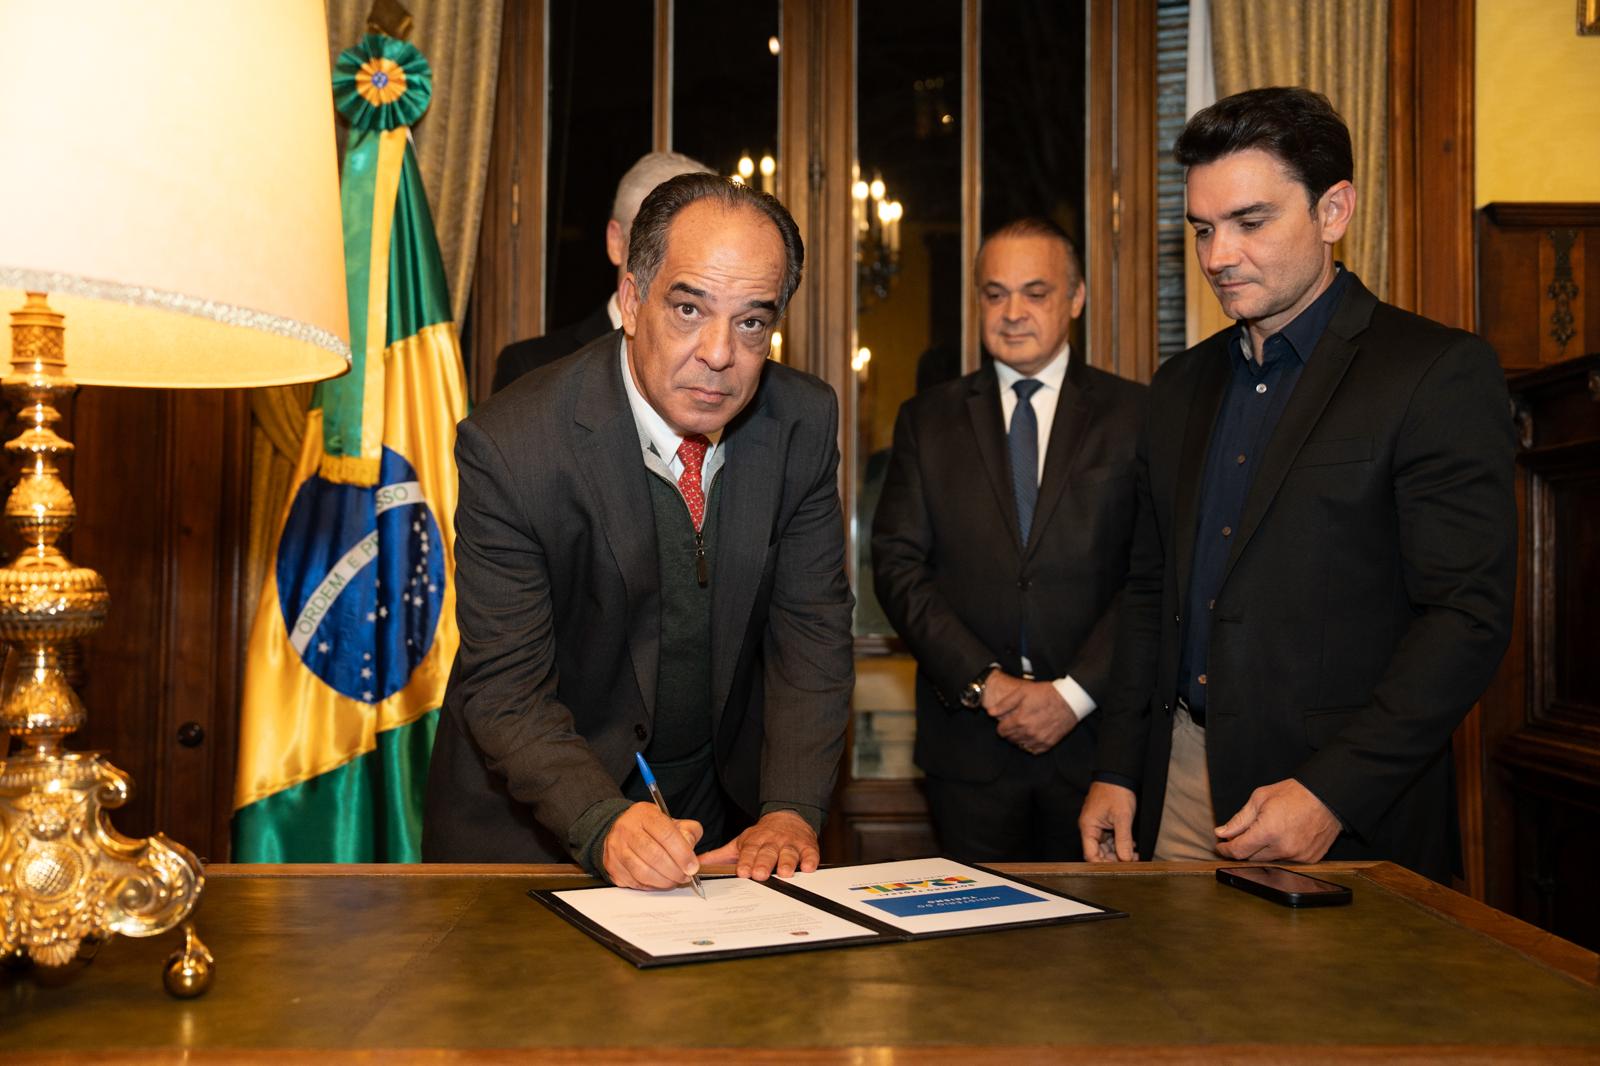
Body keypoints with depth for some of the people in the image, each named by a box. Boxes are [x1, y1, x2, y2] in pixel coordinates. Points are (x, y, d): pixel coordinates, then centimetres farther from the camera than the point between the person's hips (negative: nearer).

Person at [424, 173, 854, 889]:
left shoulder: (803, 422, -8)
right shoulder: (508, 448, -20)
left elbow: (811, 629, -4)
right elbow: (506, 689, -18)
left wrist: (791, 812, -16)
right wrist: (607, 824, -33)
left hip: (725, 812, 2)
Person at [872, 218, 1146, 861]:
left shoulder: (1135, 415, 3)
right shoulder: (928, 420, 8)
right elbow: (897, 565, 2)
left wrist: (1074, 693, -11)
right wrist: (982, 681, -8)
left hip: (1096, 733, -1)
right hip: (968, 741, 1)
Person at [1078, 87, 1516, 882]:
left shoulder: (1437, 372, -7)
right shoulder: (1181, 386, 13)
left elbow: (1470, 616, -12)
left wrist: (1331, 793, -19)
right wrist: (1117, 771, 8)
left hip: (1346, 813, -5)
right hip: (1178, 793, 5)